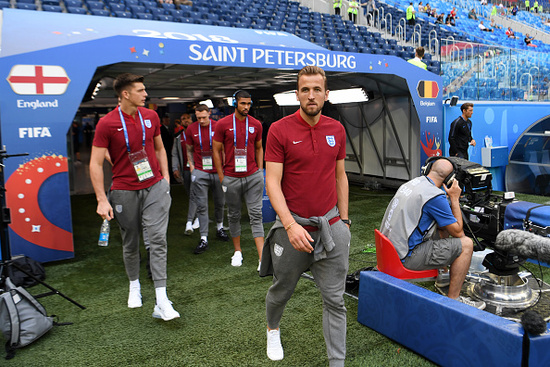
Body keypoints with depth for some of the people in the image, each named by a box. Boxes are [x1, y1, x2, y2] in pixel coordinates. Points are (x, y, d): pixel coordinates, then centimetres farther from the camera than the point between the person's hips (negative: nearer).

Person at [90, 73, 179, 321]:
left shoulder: (151, 116, 5)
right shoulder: (107, 123, -8)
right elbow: (96, 163, -7)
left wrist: (165, 177, 10)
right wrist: (102, 199, -12)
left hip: (155, 188, 2)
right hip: (125, 192, -2)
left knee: (158, 239, -7)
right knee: (130, 242, 11)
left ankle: (161, 300, -6)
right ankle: (134, 285, 37)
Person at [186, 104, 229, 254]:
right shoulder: (191, 129, 2)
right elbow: (189, 150, 13)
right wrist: (192, 166, 2)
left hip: (217, 171, 0)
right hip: (200, 173, 0)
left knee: (220, 202, 13)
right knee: (201, 206, -3)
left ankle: (219, 228, 36)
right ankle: (203, 239, 2)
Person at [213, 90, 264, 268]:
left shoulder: (256, 124, 5)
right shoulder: (223, 124, -2)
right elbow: (216, 151, 2)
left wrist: (260, 171, 8)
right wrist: (222, 177, 0)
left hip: (253, 177, 1)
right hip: (231, 178, -1)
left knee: (256, 215, -2)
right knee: (234, 215, 11)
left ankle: (262, 258, -3)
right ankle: (237, 252, 28)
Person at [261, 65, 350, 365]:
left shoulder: (337, 130, 5)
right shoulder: (280, 130, -9)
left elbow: (340, 177, 12)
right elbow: (272, 182, -13)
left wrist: (344, 221, 10)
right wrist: (290, 225, -22)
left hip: (331, 226, 3)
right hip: (293, 225, -2)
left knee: (334, 299, 6)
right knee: (282, 289, 19)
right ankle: (272, 329, 50)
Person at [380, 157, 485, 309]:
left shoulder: (409, 184, 11)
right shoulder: (435, 195, -17)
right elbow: (457, 231, -6)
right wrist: (454, 198, 1)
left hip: (390, 248, 9)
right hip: (407, 258, -9)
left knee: (442, 230, 26)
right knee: (466, 244, -3)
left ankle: (442, 275, 42)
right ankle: (453, 299, 4)